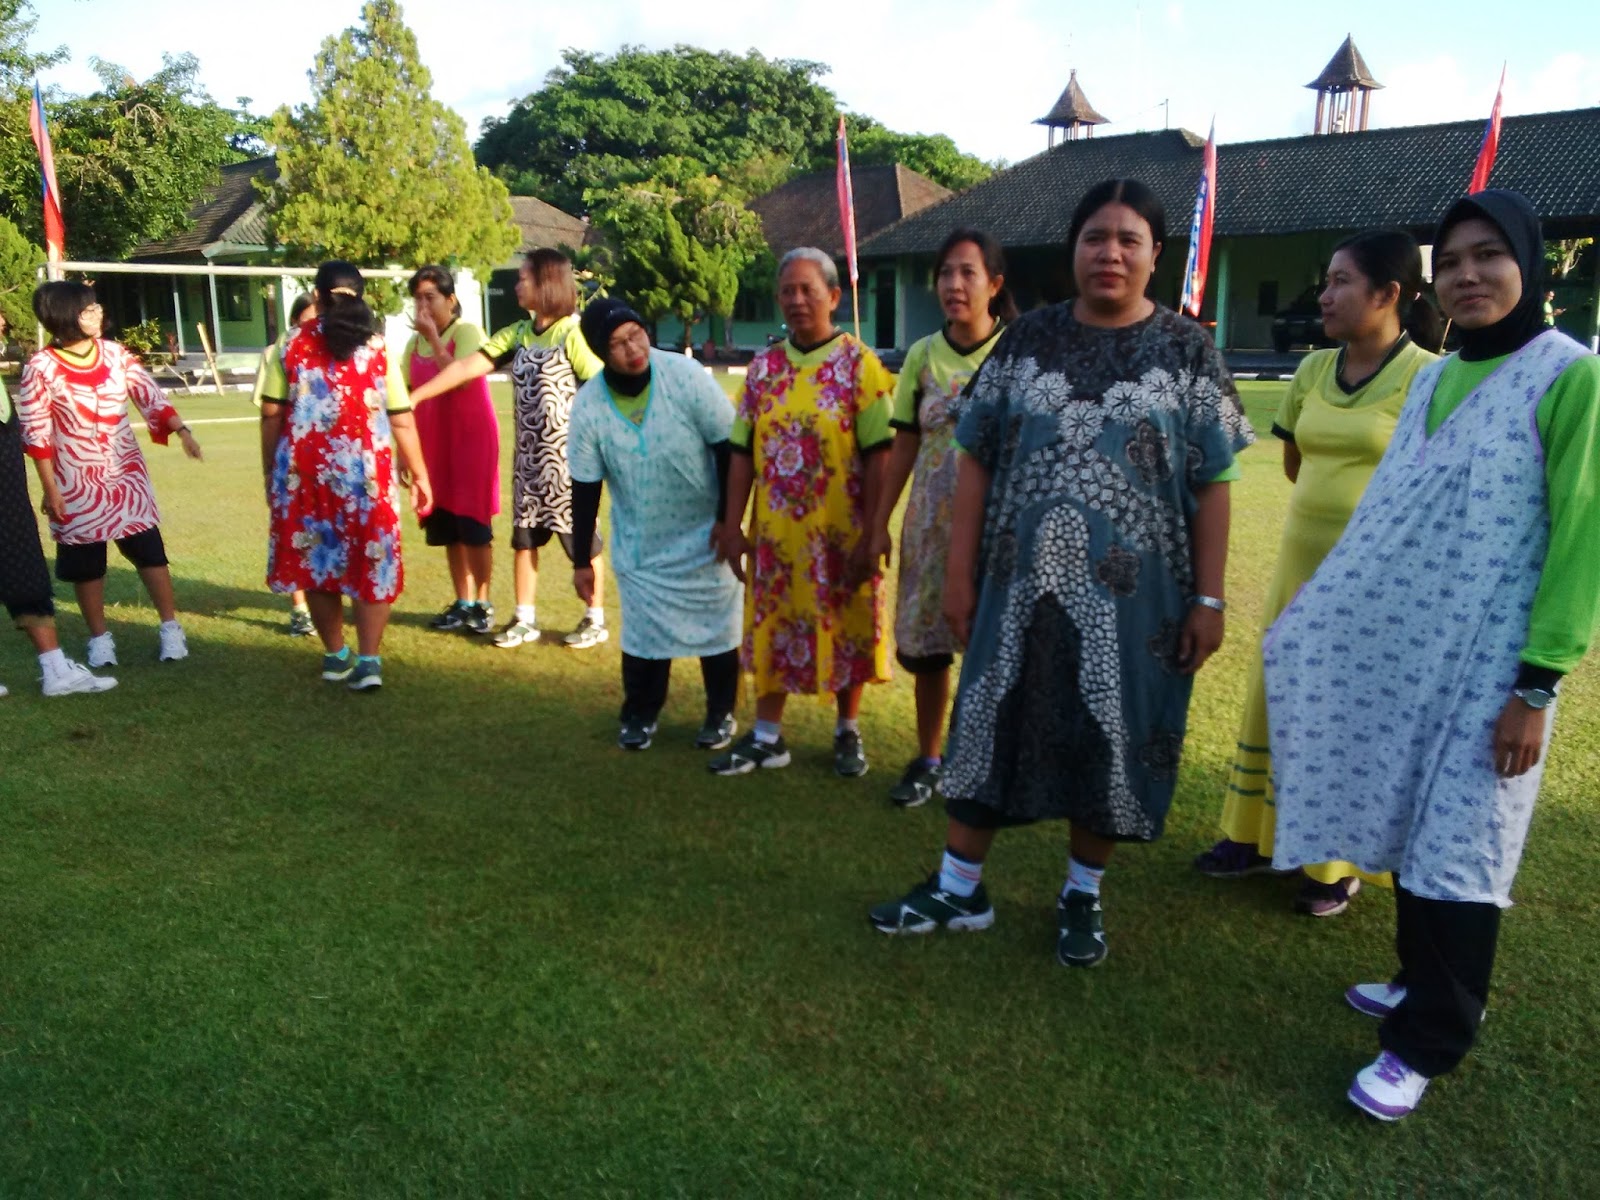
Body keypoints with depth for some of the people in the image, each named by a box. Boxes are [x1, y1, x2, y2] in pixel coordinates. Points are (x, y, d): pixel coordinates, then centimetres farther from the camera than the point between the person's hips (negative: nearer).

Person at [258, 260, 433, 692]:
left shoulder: (293, 344, 3)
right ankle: (368, 660, 0)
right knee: (371, 562, 5)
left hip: (304, 470, 1)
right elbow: (402, 421, -1)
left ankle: (336, 655, 23)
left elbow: (271, 414, 2)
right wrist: (420, 475, 7)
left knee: (316, 558, 13)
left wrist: (270, 470, 12)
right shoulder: (377, 348, 1)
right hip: (365, 470, -1)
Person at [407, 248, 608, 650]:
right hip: (528, 455, 7)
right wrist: (413, 396, -1)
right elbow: (467, 366, 4)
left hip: (568, 456, -7)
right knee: (524, 536, 11)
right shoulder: (517, 333, 8)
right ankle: (525, 620, 22)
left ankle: (596, 620, 17)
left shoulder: (573, 333, -12)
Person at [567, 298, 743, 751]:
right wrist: (581, 560, -3)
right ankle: (640, 714, 27)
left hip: (705, 531, -1)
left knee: (717, 623, 8)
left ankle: (721, 713, 26)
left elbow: (727, 448, -12)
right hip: (639, 542, 1)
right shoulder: (588, 406, -14)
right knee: (642, 627, 6)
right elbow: (585, 487, -6)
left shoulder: (686, 375, -19)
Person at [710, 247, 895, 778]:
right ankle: (767, 737, 25)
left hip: (840, 533, -4)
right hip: (775, 532, 4)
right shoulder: (763, 368, 6)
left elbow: (877, 455, -9)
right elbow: (742, 452, 7)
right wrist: (733, 526, 4)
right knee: (772, 631, 11)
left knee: (846, 631, 8)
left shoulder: (859, 364, -6)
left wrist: (872, 533, -13)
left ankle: (848, 732, 28)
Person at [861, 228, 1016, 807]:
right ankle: (927, 760, 26)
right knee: (926, 643, 9)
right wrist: (881, 521, 6)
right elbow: (905, 443, 8)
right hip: (931, 522, 3)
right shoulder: (923, 354, 5)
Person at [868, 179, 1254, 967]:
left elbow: (1213, 483, -1)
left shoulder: (1187, 351, 0)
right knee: (991, 722, 9)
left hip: (1132, 592, -1)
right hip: (1022, 579, 2)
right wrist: (960, 571, 0)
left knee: (1110, 737, 9)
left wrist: (1209, 598, -6)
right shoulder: (1028, 340, 5)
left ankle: (1082, 894, 30)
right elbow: (977, 459, 4)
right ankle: (959, 887, 24)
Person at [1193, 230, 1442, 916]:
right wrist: (1340, 496, 8)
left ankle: (1340, 865, 21)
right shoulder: (1314, 370, 6)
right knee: (1273, 700, 12)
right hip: (1300, 564, 6)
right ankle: (1258, 836, 28)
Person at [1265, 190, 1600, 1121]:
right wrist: (1336, 622, 14)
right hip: (1404, 648, 6)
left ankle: (1427, 1044, 16)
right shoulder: (1434, 379, 9)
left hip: (1487, 662, -6)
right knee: (1410, 826, 15)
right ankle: (1428, 983, 35)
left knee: (1459, 845, 2)